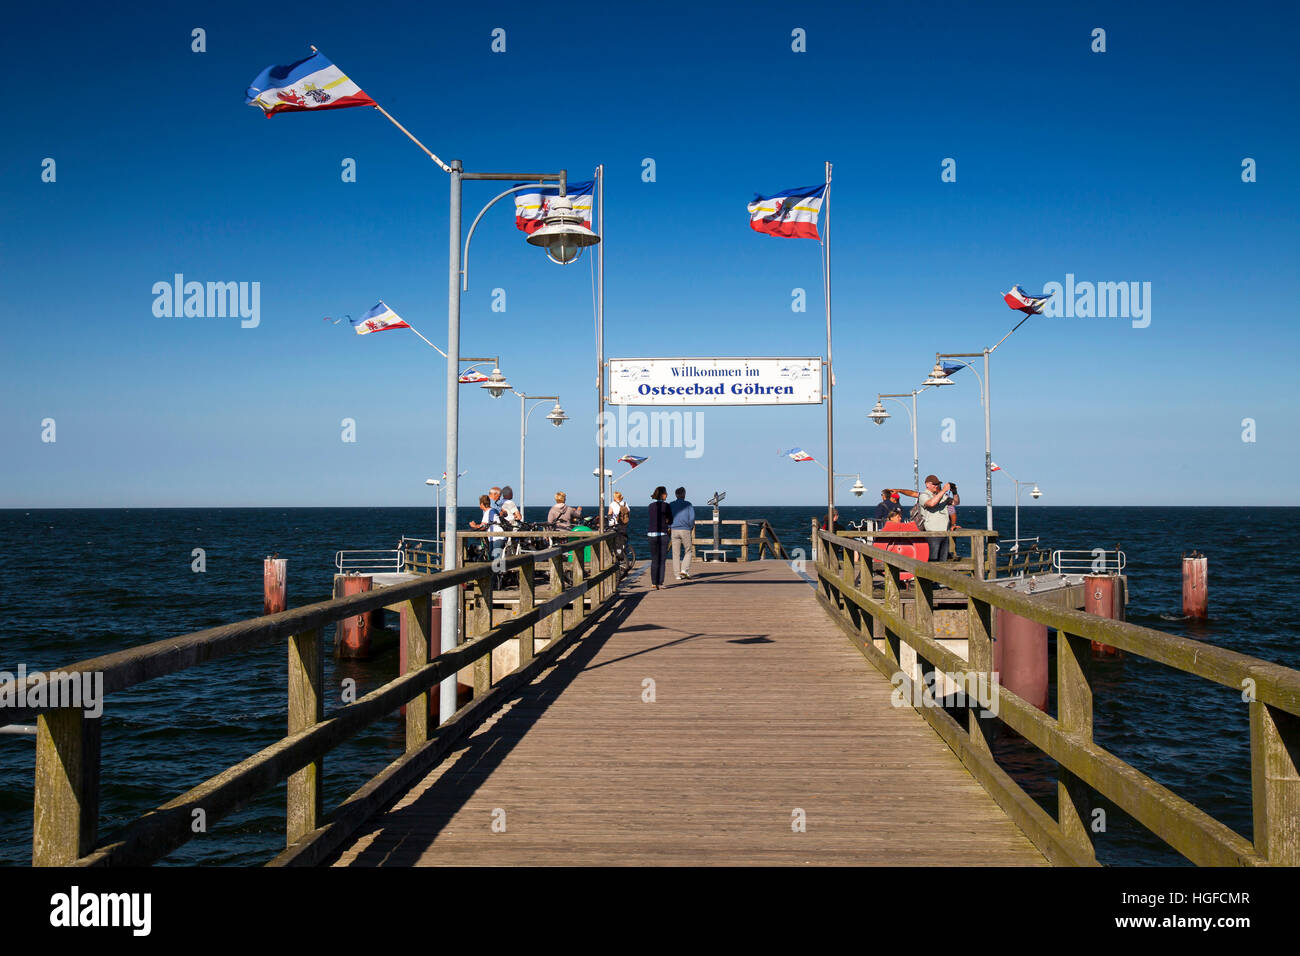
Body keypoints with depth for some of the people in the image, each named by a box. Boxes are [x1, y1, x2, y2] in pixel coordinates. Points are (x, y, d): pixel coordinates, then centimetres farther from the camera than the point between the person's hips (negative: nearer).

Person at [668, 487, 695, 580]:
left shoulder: (671, 505, 6)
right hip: (685, 530, -2)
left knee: (676, 554, 5)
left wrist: (669, 527, 14)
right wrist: (690, 527, 7)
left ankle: (678, 575, 4)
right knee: (688, 552, 10)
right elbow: (692, 517, -7)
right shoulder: (688, 504, 0)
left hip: (674, 530, 2)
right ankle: (684, 570, -7)